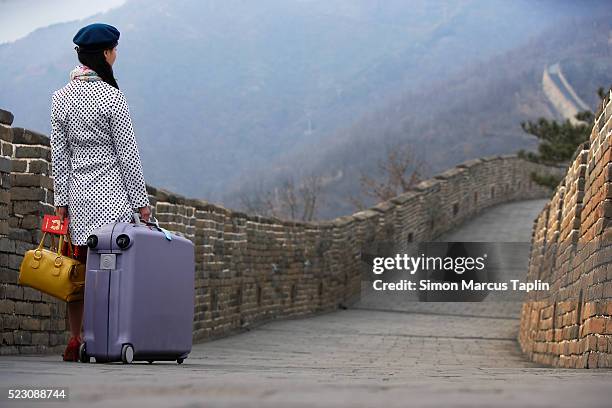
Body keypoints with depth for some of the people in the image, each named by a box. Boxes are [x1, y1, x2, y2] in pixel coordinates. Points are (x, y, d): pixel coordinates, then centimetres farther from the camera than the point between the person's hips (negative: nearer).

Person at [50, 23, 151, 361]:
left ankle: (74, 341, 10)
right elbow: (127, 153, -8)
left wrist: (61, 202, 11)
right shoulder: (111, 96, -10)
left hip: (77, 193, 6)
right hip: (111, 193, -6)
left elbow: (58, 155, 8)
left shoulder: (61, 98, 7)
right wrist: (141, 201, -2)